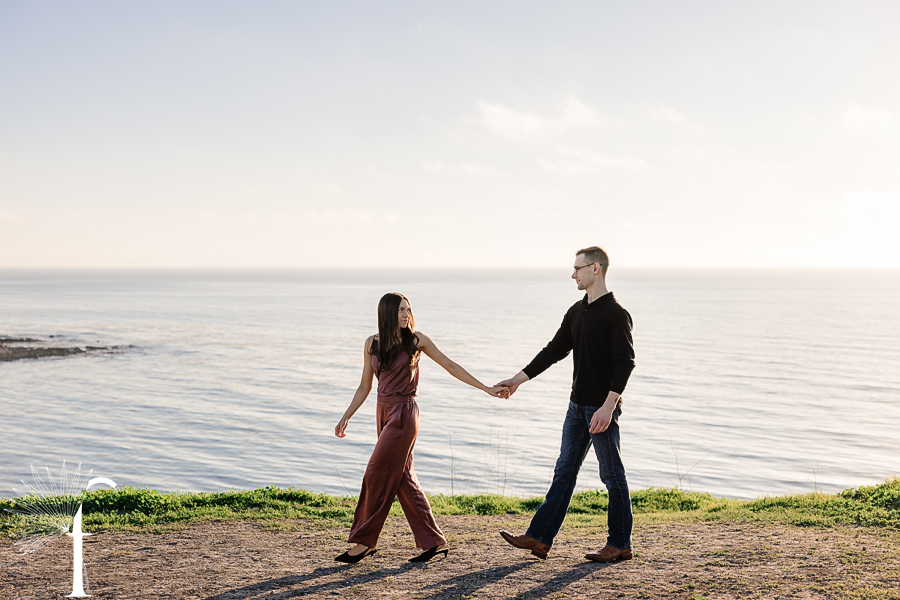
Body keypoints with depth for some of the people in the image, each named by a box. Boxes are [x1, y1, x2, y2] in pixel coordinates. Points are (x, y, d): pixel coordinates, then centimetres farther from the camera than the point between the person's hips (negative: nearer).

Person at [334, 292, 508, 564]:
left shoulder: (416, 340, -2)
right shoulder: (372, 344, 8)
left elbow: (450, 366, 4)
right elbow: (365, 386, 14)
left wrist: (486, 388, 4)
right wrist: (346, 417, 9)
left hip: (403, 413, -5)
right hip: (384, 412, 5)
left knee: (378, 475, -7)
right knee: (403, 479, 5)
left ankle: (365, 541, 4)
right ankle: (434, 541, 12)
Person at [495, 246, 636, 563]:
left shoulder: (616, 314, -13)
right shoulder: (576, 312, 12)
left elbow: (625, 362, -19)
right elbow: (555, 350, 17)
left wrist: (608, 406, -25)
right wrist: (519, 378, 15)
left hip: (602, 407, -8)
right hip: (578, 405, 8)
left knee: (612, 475, 1)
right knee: (564, 471, 8)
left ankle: (620, 545, 12)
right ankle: (539, 538, 10)